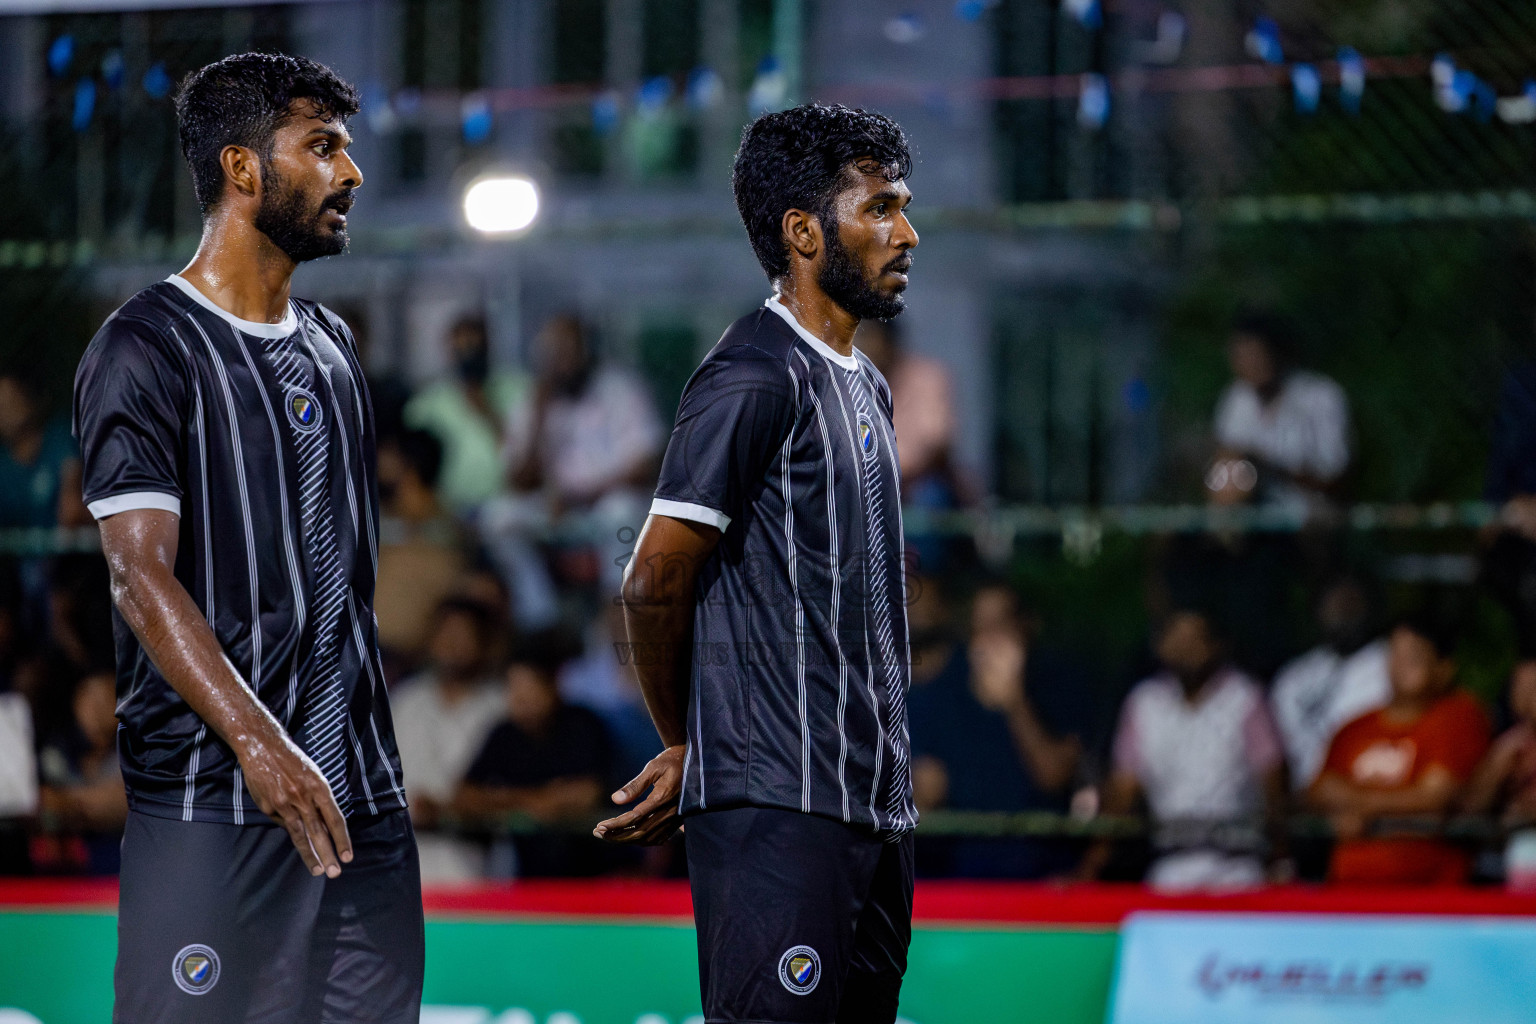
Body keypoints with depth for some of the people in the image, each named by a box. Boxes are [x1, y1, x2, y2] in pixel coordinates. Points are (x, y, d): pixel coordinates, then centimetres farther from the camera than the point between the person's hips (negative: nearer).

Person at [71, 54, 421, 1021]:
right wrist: (257, 742, -29)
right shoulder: (146, 349, -7)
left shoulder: (331, 345, 17)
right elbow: (143, 575, -17)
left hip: (365, 796, 7)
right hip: (213, 808, -7)